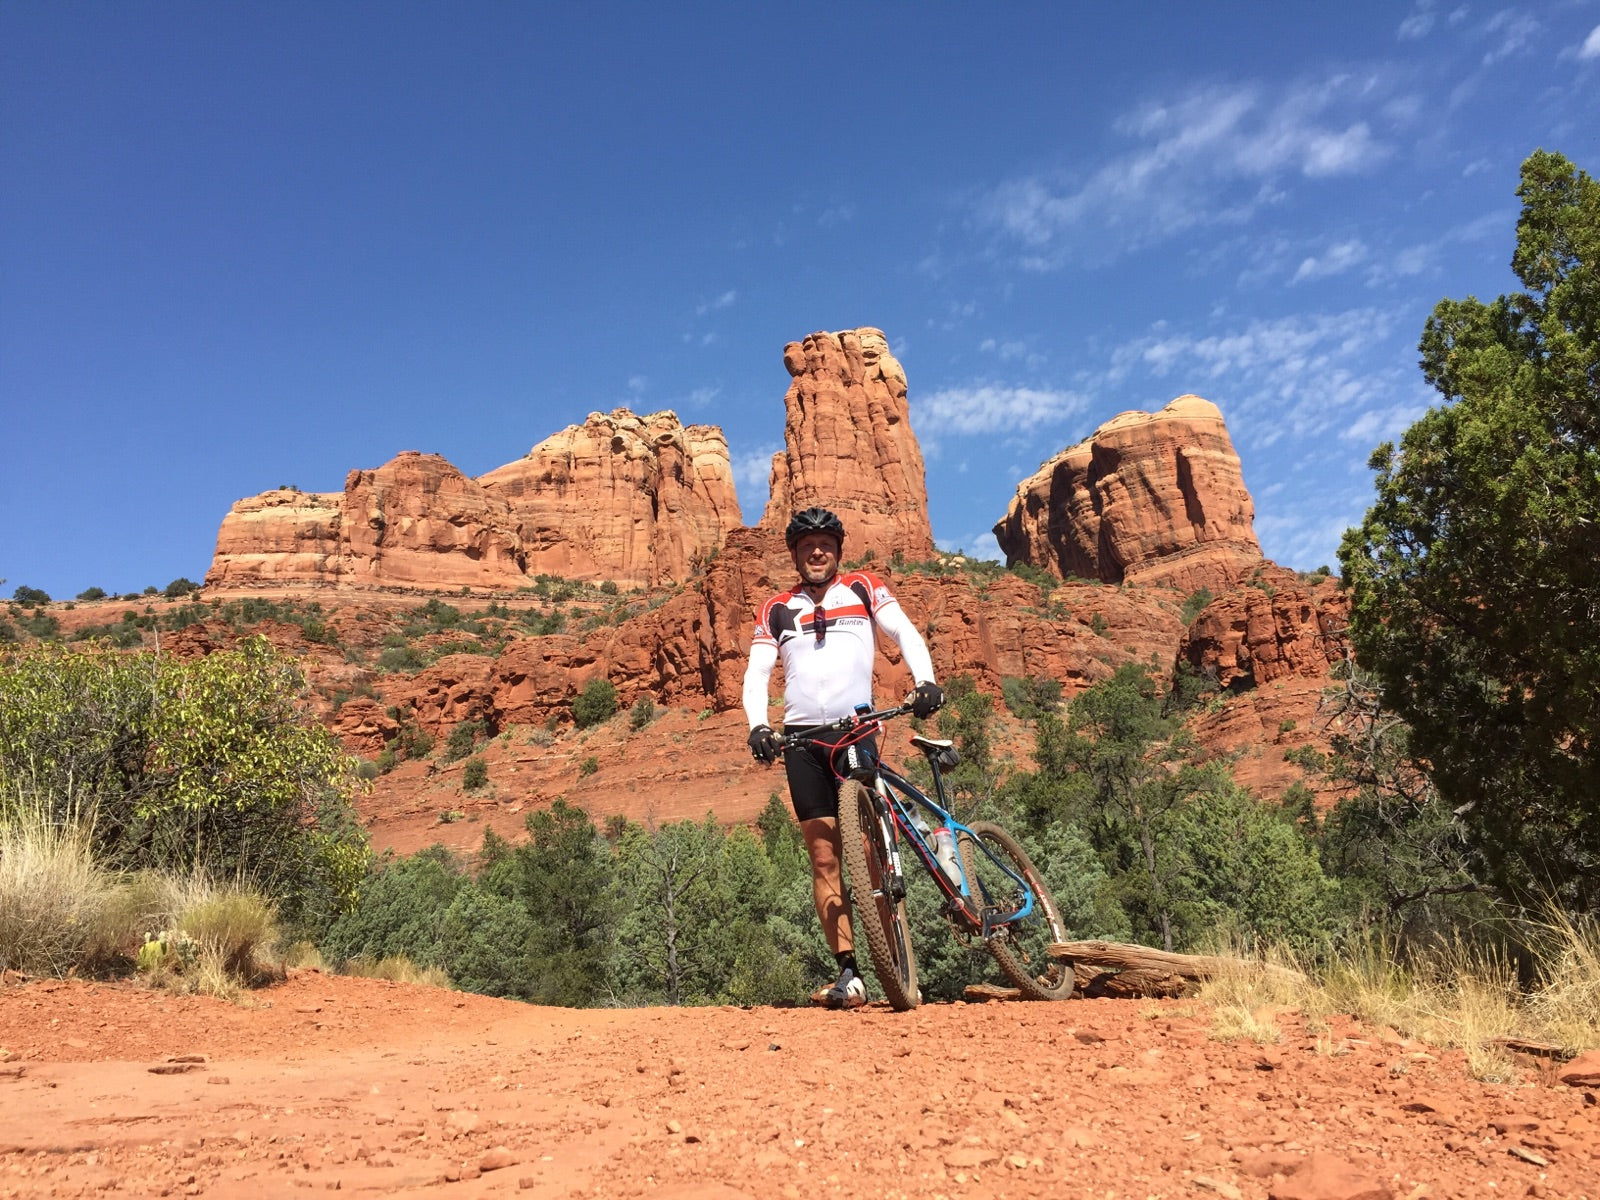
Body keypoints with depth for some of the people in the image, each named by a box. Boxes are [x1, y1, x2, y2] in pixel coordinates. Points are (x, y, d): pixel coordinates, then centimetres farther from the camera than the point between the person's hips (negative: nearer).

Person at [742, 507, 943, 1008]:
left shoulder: (863, 589, 12)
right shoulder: (776, 609, 15)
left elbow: (905, 633, 2)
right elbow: (756, 673, 9)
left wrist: (925, 682, -16)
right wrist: (758, 726, -9)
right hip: (802, 738, 2)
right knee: (825, 856, 0)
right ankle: (849, 973, 2)